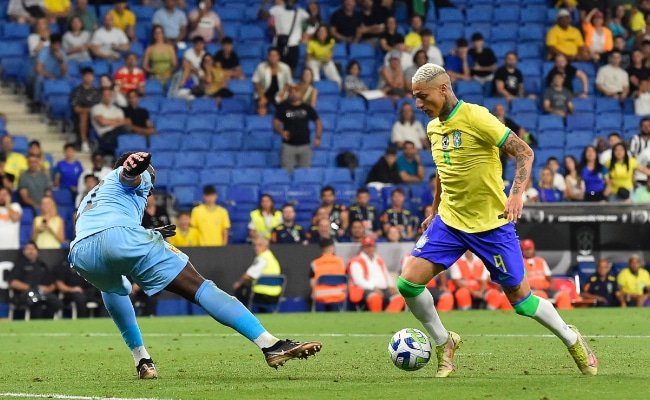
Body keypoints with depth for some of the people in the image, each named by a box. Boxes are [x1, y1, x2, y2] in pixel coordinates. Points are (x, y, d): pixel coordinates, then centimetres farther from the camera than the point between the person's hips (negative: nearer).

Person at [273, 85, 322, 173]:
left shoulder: (307, 108, 9)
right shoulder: (283, 107, 6)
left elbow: (318, 122, 16)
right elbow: (276, 123, 4)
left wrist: (318, 137, 3)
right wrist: (281, 132, -16)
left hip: (305, 145, 2)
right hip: (288, 145, -2)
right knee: (287, 171, -10)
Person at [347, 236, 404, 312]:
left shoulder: (380, 261, 26)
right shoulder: (357, 262, 3)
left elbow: (387, 275, 26)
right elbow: (359, 280, -9)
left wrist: (391, 286, 4)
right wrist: (374, 288, -21)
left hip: (384, 290, 6)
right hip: (367, 290, -6)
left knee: (399, 298, -23)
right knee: (375, 298, -41)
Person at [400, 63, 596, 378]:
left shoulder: (476, 117, -17)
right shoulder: (433, 127, 7)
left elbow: (524, 152, -17)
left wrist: (516, 194, -30)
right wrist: (433, 212, 24)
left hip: (491, 224, -6)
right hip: (449, 222, 6)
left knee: (520, 298, 0)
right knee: (408, 282, -10)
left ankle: (572, 340, 25)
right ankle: (443, 344, 11)